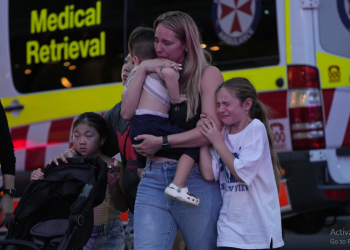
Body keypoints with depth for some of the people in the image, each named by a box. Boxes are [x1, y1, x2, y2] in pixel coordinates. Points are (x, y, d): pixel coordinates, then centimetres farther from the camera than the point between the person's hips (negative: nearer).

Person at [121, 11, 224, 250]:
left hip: (196, 181, -4)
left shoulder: (207, 74, -2)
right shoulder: (157, 74, 14)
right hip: (154, 179, 4)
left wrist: (162, 142, -12)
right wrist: (142, 69, -5)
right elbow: (127, 113, 0)